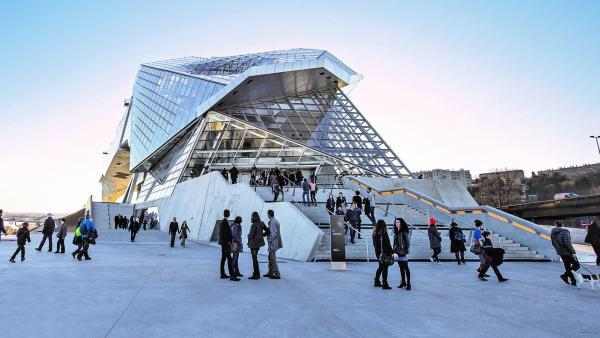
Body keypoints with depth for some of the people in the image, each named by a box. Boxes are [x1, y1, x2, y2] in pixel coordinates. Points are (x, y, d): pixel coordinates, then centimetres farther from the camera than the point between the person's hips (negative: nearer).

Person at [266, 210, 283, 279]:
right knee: (270, 258, 18)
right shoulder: (276, 221, 11)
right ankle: (270, 273, 27)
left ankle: (277, 274, -1)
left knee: (273, 259, -4)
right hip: (275, 242, 10)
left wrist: (269, 240, -13)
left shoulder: (272, 222, -20)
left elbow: (273, 234, -26)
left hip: (272, 243, -10)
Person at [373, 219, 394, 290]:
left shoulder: (375, 233, 3)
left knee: (381, 267, 21)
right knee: (385, 268, 0)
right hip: (384, 253, -8)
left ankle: (377, 282, 28)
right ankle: (384, 284, 4)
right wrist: (392, 252, -16)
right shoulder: (383, 233, -19)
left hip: (378, 252, 8)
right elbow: (387, 245, -20)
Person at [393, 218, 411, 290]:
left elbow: (408, 242, -10)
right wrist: (394, 251, 11)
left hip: (403, 252, -7)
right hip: (398, 253, 7)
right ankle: (403, 283, 20)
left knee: (406, 268, -3)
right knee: (401, 268, 12)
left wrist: (407, 252, -14)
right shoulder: (396, 232, 11)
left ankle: (408, 284, 1)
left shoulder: (405, 232, -10)